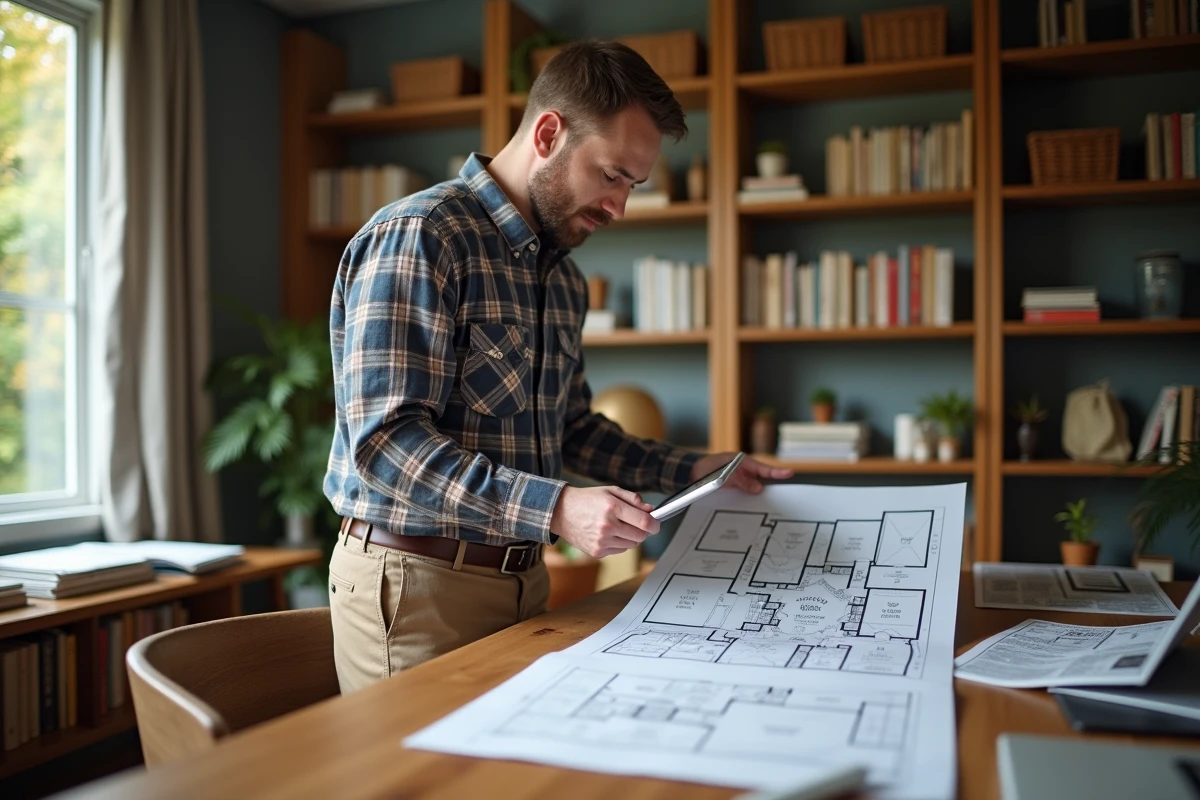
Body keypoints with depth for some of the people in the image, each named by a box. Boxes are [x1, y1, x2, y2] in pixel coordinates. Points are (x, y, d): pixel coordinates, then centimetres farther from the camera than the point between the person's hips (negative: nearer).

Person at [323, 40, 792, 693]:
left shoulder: (563, 277, 11)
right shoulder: (417, 236, -15)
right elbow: (385, 438, -23)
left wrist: (690, 470, 9)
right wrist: (554, 508, -31)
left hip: (523, 578, 8)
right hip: (418, 581, -7)